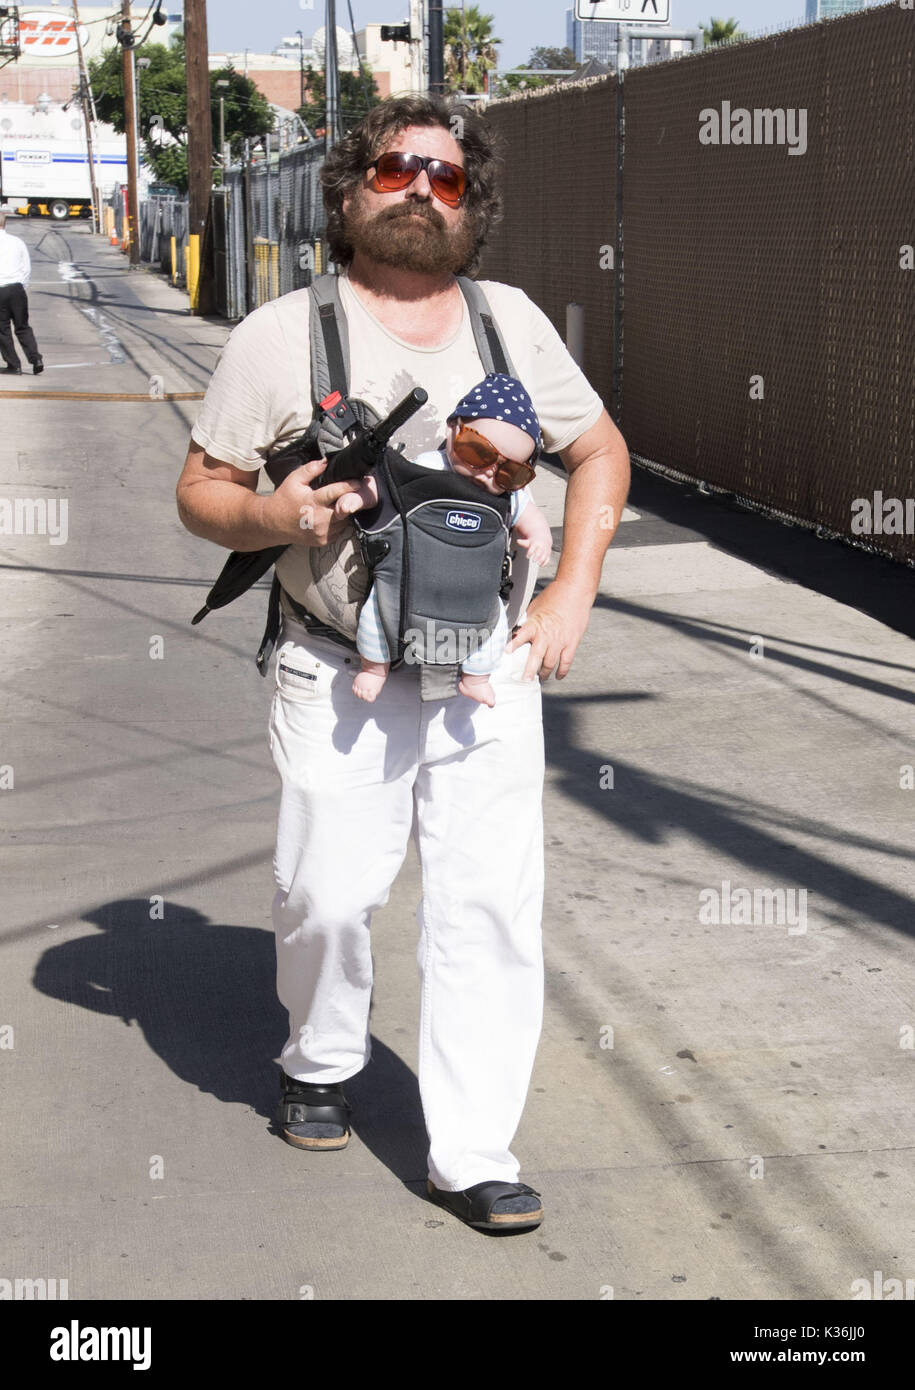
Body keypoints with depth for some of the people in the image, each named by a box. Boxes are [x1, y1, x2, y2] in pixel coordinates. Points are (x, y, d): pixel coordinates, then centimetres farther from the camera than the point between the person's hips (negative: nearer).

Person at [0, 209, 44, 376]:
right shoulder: (17, 242, 5)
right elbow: (27, 268, 7)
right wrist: (22, 286, 15)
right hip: (17, 288, 4)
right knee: (23, 327, 12)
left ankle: (14, 365, 6)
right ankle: (36, 359, -3)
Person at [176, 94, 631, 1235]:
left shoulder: (511, 322, 6)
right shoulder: (280, 337, -3)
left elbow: (600, 453, 16)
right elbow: (199, 490, 3)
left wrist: (571, 593, 4)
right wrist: (272, 513, -20)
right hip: (340, 680, -2)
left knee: (492, 905, -2)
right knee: (327, 897, 1)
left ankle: (471, 1154, 8)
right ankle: (321, 1065, 33)